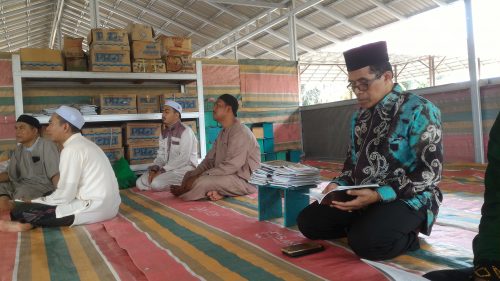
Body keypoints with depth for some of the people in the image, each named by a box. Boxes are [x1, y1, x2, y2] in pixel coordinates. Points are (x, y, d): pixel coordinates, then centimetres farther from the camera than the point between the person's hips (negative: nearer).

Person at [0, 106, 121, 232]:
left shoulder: (72, 149, -14)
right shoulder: (83, 144, 16)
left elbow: (65, 195, -15)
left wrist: (34, 202, 0)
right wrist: (39, 200, 15)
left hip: (93, 209, -10)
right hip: (107, 205, 10)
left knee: (20, 210, -9)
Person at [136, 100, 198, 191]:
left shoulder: (186, 131, -14)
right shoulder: (164, 133, 13)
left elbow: (184, 158, -21)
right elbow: (161, 155, 12)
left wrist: (162, 171, -22)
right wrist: (154, 169, -9)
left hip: (184, 168, -8)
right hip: (167, 169, 9)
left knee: (156, 183, -28)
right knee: (140, 183, -5)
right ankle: (174, 186, 3)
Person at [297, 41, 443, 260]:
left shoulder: (418, 110, -12)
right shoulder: (359, 117, 11)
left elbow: (430, 169, -18)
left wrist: (379, 195, -27)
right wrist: (338, 185, -3)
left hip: (407, 199, -7)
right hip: (360, 196, 7)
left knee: (366, 241, -34)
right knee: (307, 221, -3)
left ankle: (407, 235, -2)